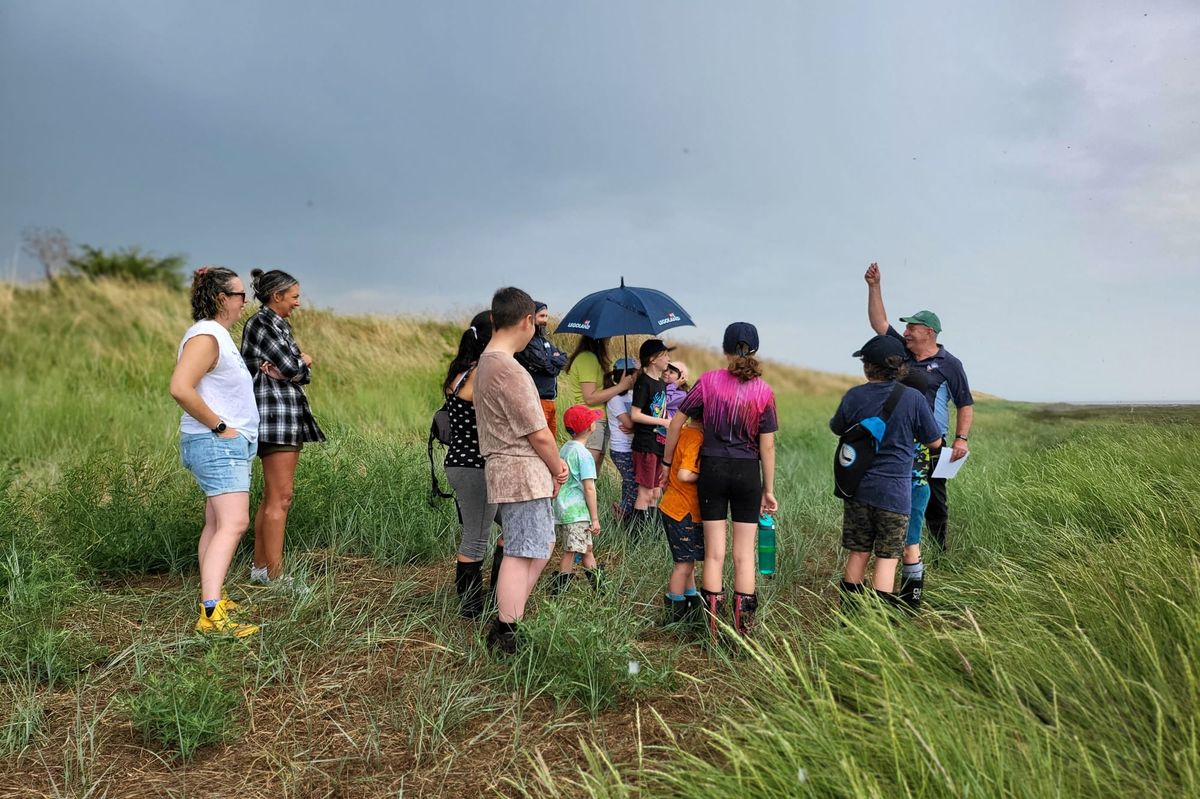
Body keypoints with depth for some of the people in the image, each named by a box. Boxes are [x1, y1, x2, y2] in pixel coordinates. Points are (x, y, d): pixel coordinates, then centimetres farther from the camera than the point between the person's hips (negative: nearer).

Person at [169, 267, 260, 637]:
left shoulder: (219, 335, 18)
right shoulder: (205, 336, -15)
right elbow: (180, 388, -27)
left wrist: (259, 374, 19)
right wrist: (219, 425, -20)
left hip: (228, 443, 11)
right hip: (217, 444, -11)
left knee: (217, 524, 15)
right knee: (233, 523, -18)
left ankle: (210, 597, 24)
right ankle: (211, 614, -23)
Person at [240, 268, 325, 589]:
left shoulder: (279, 324, 20)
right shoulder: (261, 323, -8)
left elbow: (305, 374, 13)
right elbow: (292, 366, -17)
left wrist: (280, 370, -7)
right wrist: (304, 360, 5)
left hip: (289, 417, 10)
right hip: (274, 412, -10)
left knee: (272, 497, 12)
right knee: (280, 497, -10)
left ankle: (260, 567, 19)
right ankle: (274, 575, -7)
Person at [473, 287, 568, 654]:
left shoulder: (485, 362, 12)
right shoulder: (508, 369, -21)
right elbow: (539, 434, -19)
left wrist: (553, 464, 7)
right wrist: (558, 469, -2)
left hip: (504, 470, 10)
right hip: (522, 474, -10)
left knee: (543, 545, 20)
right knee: (521, 554, -1)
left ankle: (510, 614, 28)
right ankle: (505, 636, 9)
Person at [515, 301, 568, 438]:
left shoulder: (545, 341, 18)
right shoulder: (527, 342, -12)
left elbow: (564, 360, 10)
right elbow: (548, 367, -15)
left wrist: (551, 360, -7)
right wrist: (555, 360, 4)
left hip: (551, 401, 9)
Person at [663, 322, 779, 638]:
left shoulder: (709, 380, -4)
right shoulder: (764, 391, -3)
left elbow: (676, 423, -1)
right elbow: (767, 446, -3)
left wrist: (666, 463, 11)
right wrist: (768, 490, 6)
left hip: (713, 469, 0)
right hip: (748, 473, 0)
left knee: (714, 553, 8)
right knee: (744, 555, 8)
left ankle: (714, 631, 12)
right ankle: (743, 630, 11)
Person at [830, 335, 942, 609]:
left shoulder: (854, 396, -6)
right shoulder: (913, 398, -9)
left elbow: (837, 429, 12)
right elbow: (934, 442, 2)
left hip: (858, 488, 2)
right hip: (895, 491, -2)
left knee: (858, 552, 14)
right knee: (887, 557, 5)